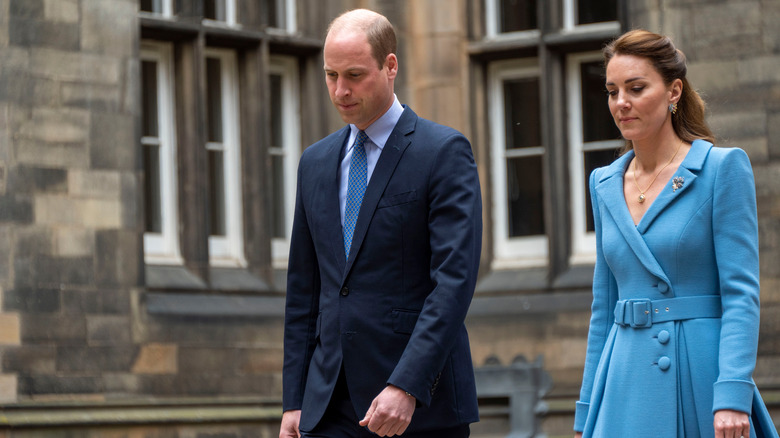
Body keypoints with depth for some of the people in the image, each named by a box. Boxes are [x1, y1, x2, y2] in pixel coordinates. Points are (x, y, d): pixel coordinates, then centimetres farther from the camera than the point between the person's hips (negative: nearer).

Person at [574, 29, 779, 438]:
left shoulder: (723, 167, -4)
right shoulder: (605, 183, 12)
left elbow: (741, 293, -9)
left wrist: (732, 396, -19)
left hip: (701, 376, -4)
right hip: (628, 386, 4)